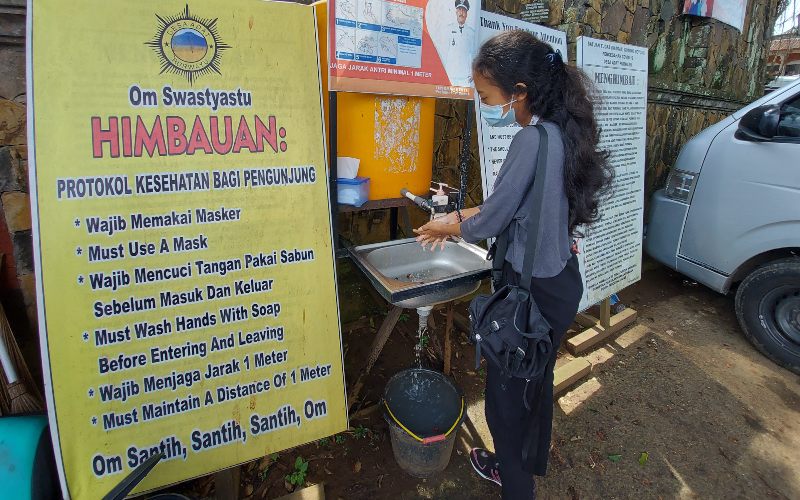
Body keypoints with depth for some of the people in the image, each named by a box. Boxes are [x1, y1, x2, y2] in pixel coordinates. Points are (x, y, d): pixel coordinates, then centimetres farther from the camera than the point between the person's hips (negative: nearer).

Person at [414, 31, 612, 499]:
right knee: (537, 381, 27)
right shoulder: (562, 132, 3)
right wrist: (461, 217, 11)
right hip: (562, 280, 9)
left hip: (533, 288, -9)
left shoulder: (532, 140, -24)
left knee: (507, 391, 12)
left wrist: (448, 227, 1)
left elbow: (494, 220, -18)